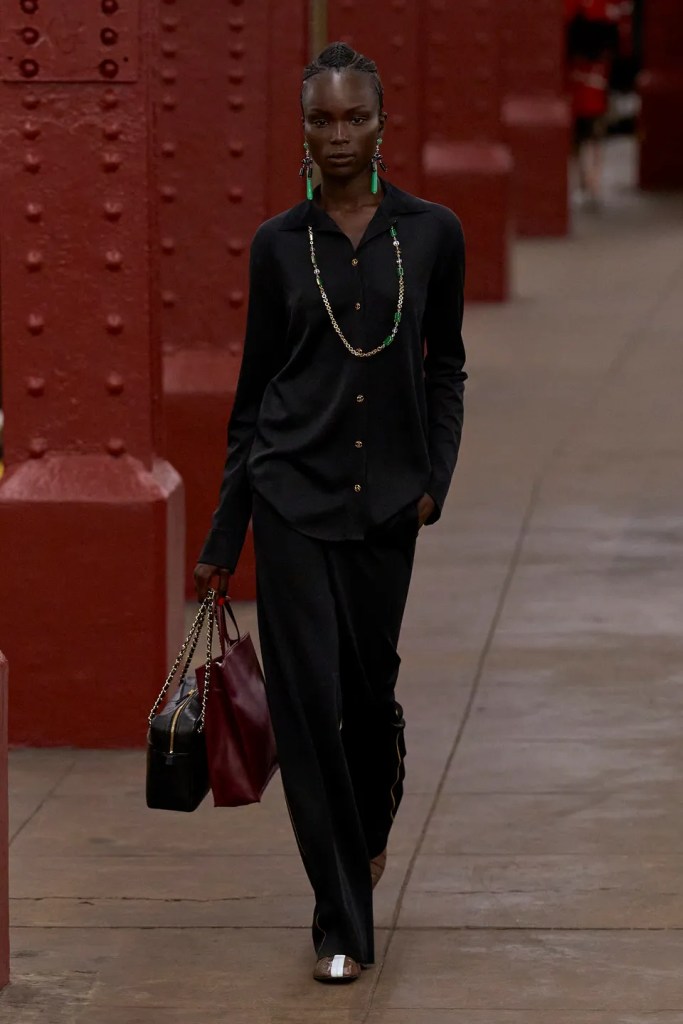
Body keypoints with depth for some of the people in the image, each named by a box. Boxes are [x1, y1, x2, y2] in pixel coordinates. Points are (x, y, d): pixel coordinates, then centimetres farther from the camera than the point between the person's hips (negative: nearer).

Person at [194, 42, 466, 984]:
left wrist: (435, 480, -3)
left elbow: (445, 369, 10)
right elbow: (255, 390, 6)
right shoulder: (280, 244, 1)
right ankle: (342, 924, 1)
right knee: (308, 696, -6)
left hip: (385, 499, 1)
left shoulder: (431, 234, 1)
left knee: (369, 686, 9)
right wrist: (223, 538, 7)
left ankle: (372, 826, 44)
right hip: (292, 493, -1)